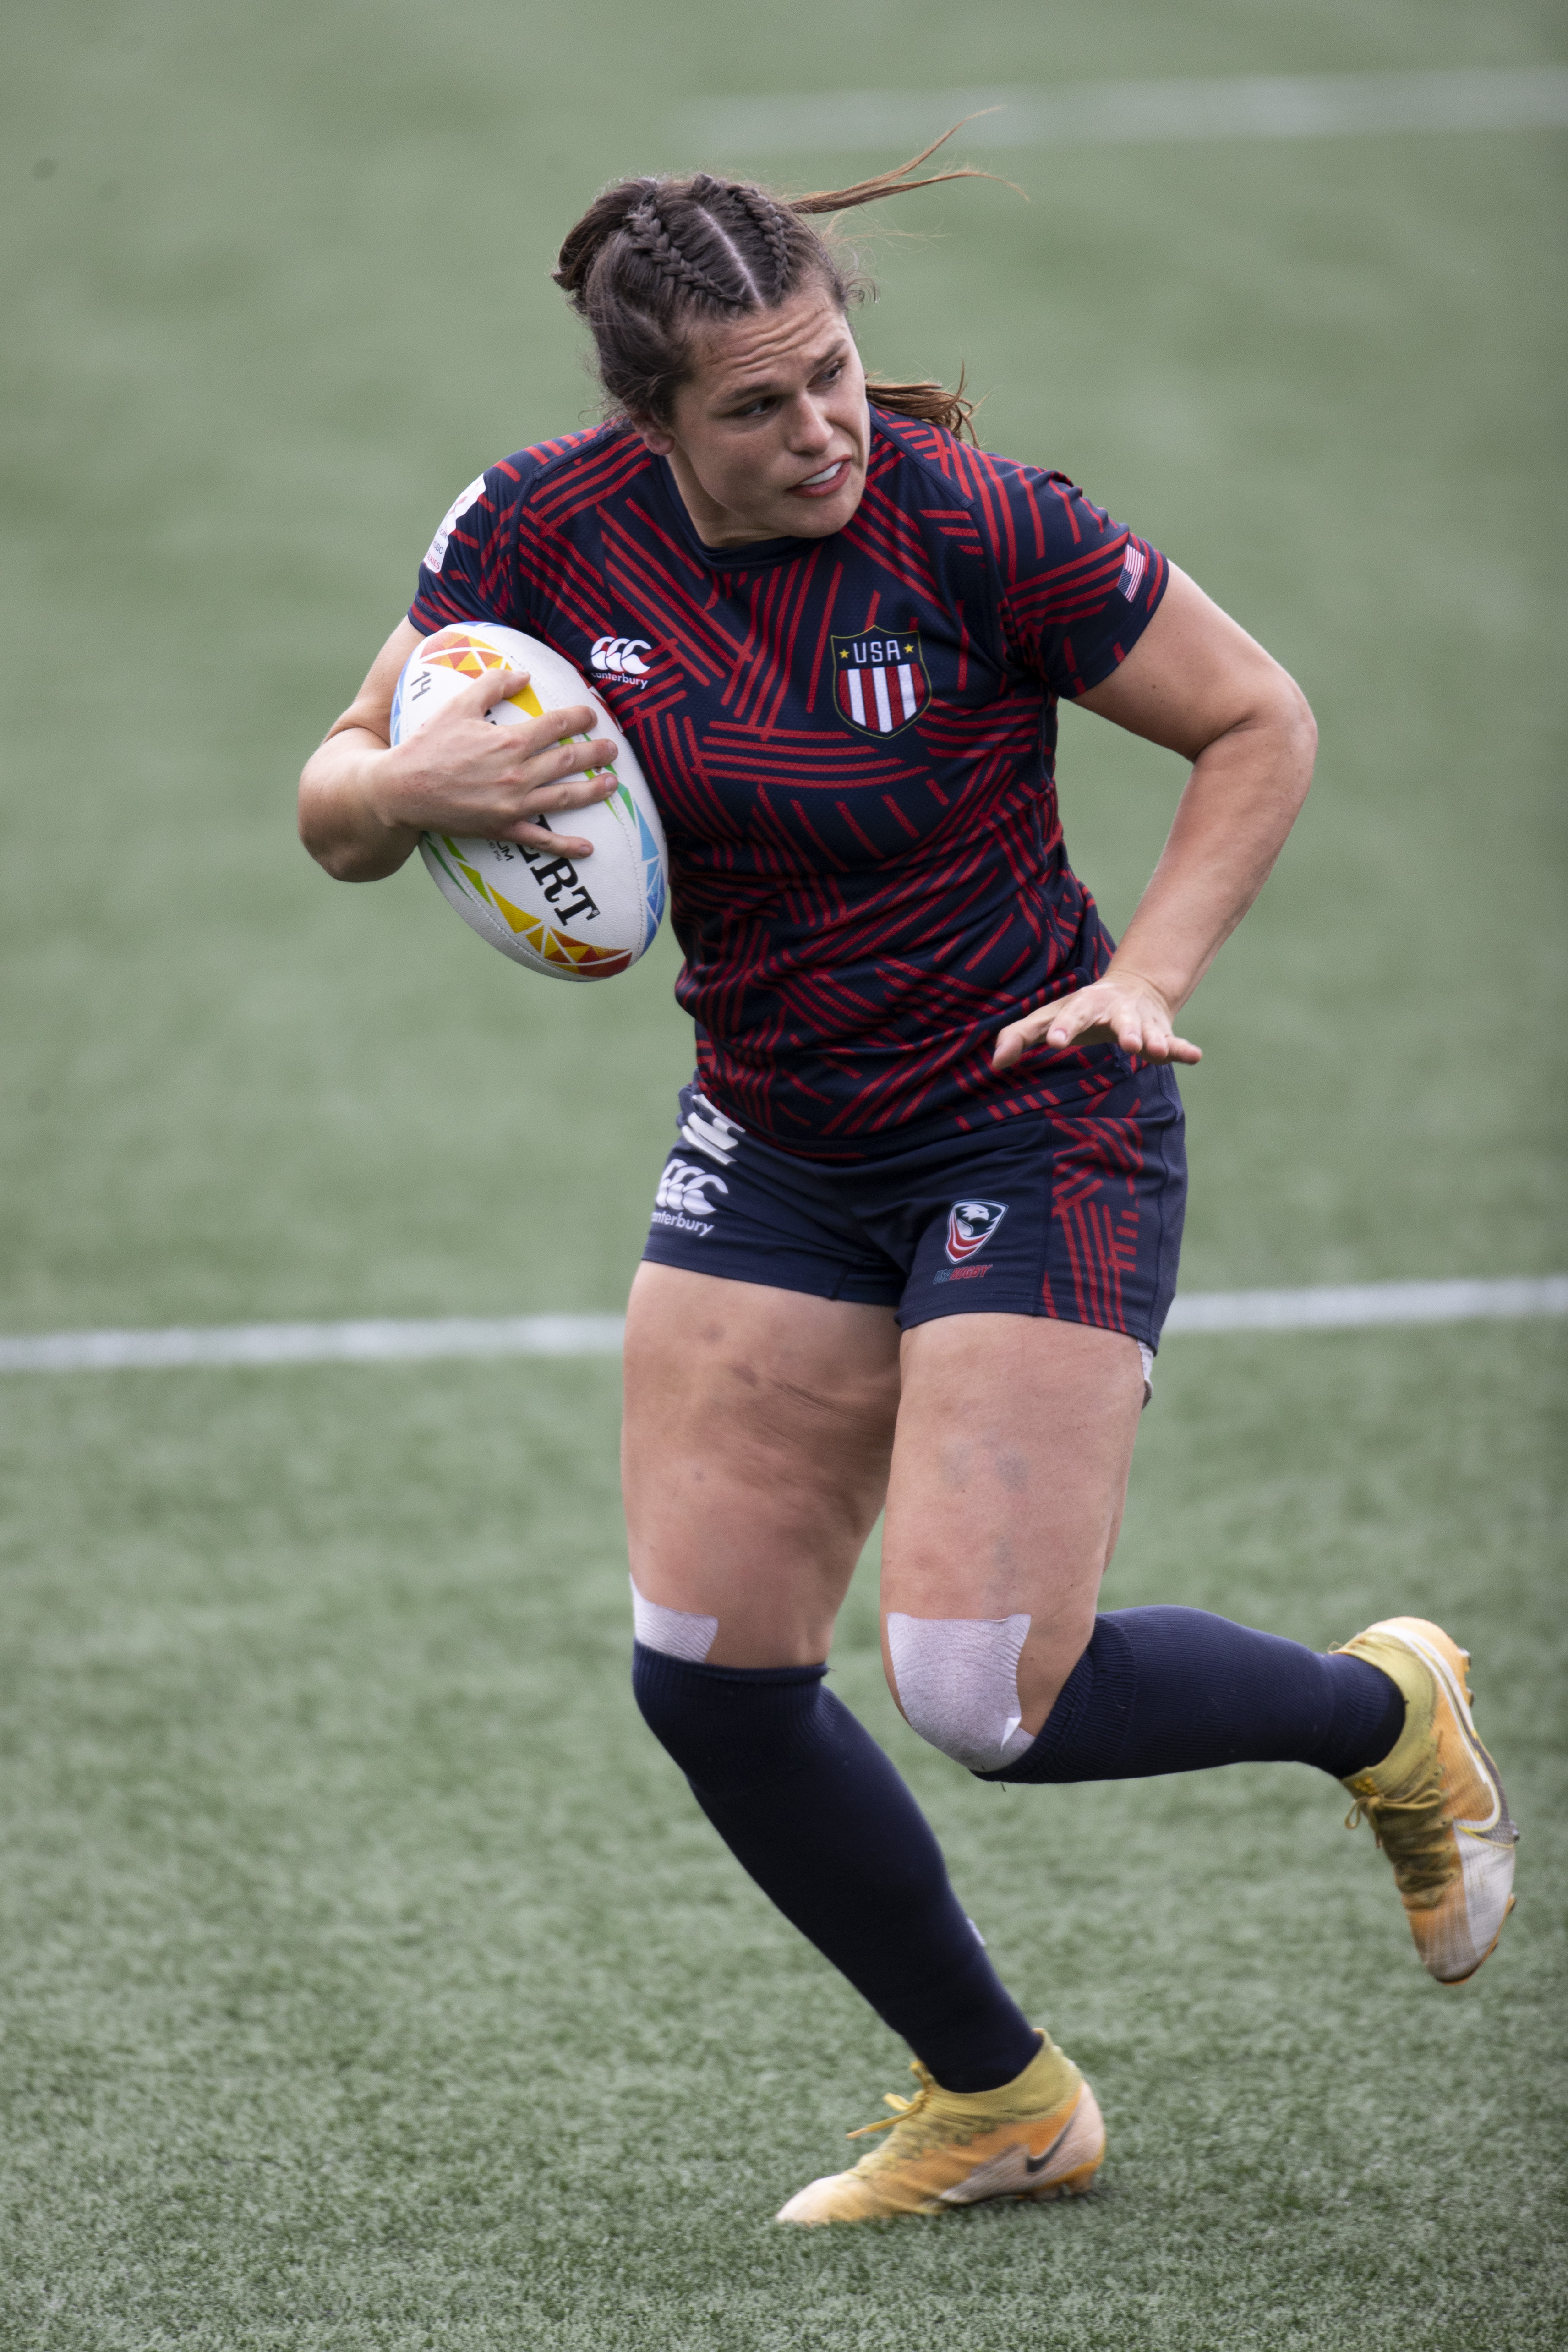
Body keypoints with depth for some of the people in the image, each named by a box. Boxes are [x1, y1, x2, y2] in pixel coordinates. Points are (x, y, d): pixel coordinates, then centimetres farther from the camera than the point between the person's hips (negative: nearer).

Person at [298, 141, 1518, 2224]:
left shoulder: (979, 528, -21)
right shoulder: (544, 534, -9)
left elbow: (1260, 724, -9)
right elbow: (335, 809, -2)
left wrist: (1144, 980, -19)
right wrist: (415, 790, -25)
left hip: (1037, 1134, -5)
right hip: (776, 1151, 5)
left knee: (983, 1697, -14)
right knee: (708, 1677, 0)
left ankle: (1386, 1713, 17)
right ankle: (997, 2103, 20)